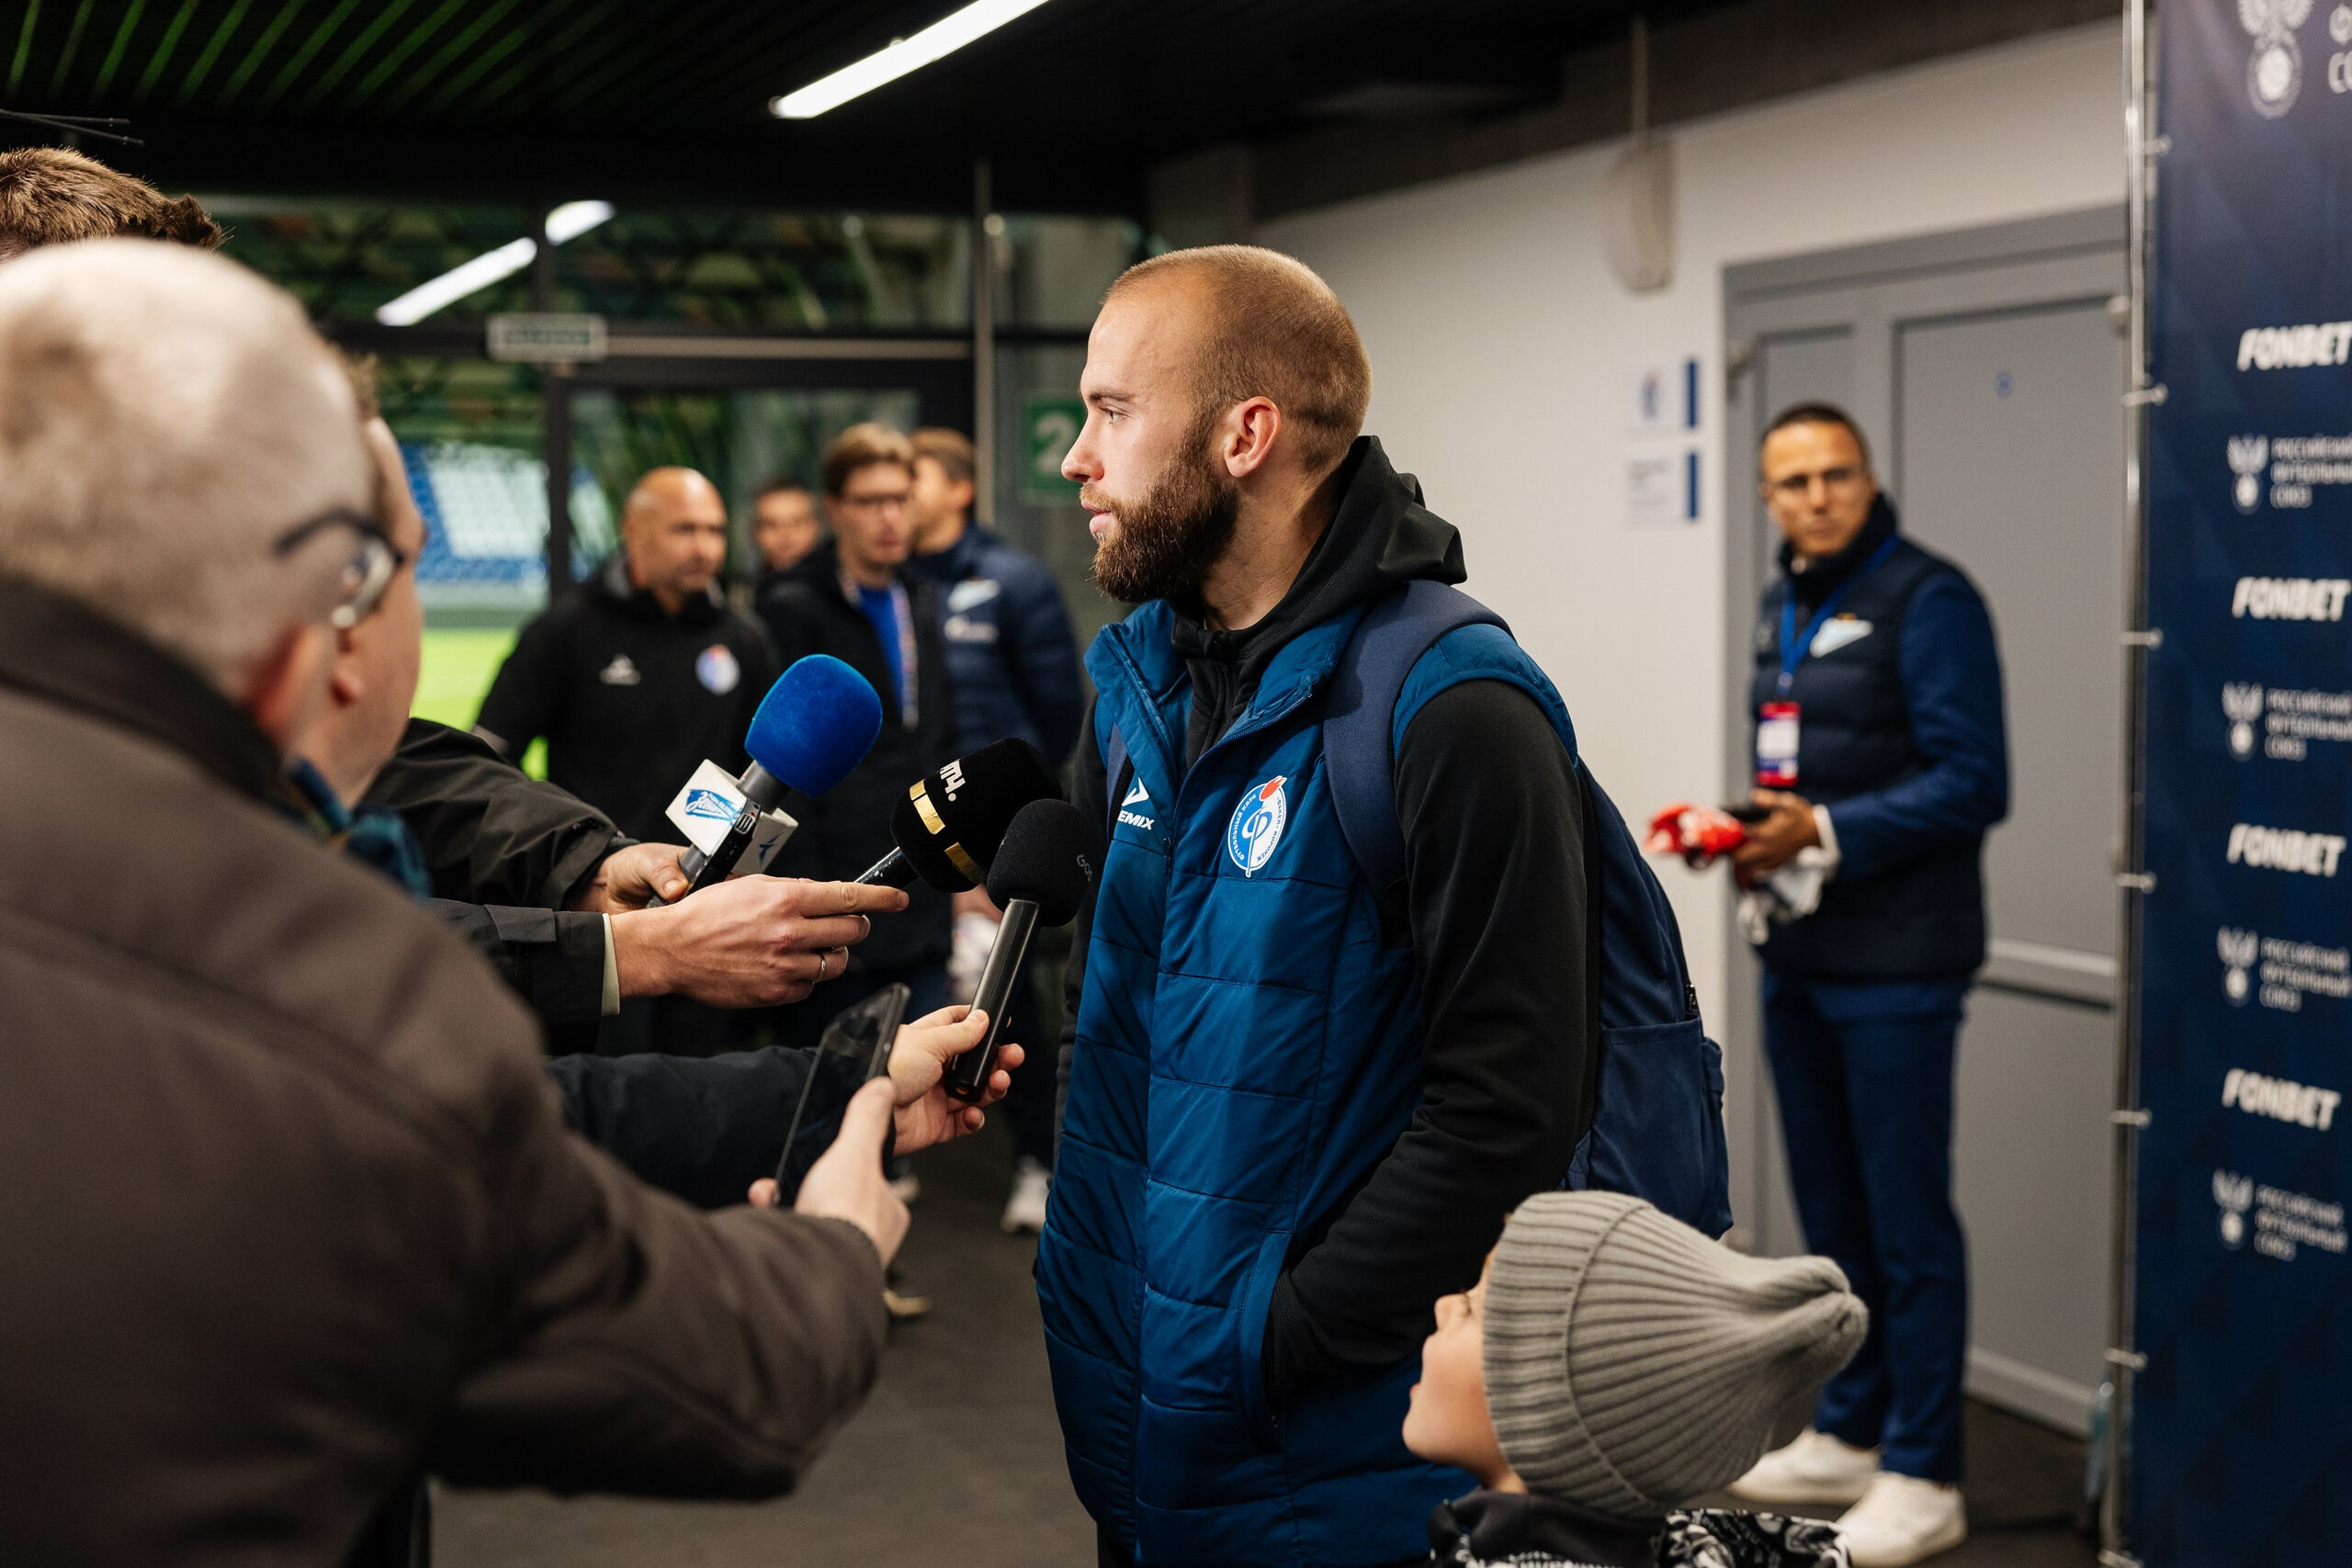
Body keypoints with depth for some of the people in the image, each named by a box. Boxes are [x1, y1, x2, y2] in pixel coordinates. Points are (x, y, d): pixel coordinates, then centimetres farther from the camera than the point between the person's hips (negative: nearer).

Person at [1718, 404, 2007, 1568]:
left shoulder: (1927, 601, -11)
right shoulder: (1781, 611, 14)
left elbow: (1972, 784, -17)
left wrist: (1824, 833, -23)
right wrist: (1747, 834, 4)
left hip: (1894, 968, -8)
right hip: (1798, 957, 8)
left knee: (1907, 1221, -2)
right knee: (1831, 1212, 16)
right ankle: (1847, 1434, 29)